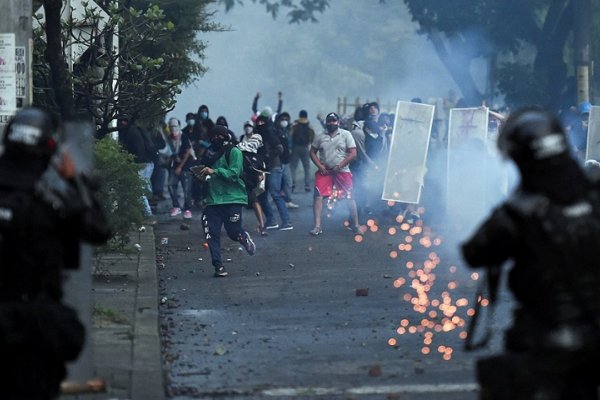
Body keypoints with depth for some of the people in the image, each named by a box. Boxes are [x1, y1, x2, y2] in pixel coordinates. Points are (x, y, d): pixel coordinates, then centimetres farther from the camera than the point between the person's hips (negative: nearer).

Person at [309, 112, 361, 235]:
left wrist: (339, 166, -11)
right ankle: (317, 226, -7)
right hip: (324, 171, 2)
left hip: (342, 171, -2)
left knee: (350, 198, 0)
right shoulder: (320, 137, 7)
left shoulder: (345, 135, -1)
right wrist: (320, 166, -5)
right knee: (318, 196, -10)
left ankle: (356, 225, 11)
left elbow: (353, 153, -5)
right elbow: (312, 152, 11)